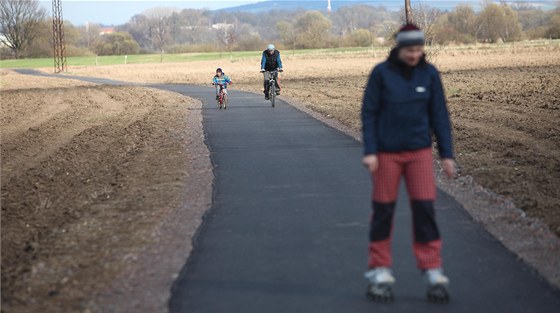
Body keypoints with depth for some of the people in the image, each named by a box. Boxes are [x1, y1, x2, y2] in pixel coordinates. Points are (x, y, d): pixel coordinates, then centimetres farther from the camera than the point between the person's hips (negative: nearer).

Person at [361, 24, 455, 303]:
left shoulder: (429, 74, -1)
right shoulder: (381, 73, -7)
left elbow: (439, 115, 4)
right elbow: (369, 113, -4)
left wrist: (447, 154, 1)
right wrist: (369, 151, -11)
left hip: (419, 151, 2)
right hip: (387, 152, -1)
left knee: (425, 208, -5)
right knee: (383, 209, 4)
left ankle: (432, 270, 1)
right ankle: (380, 272, 14)